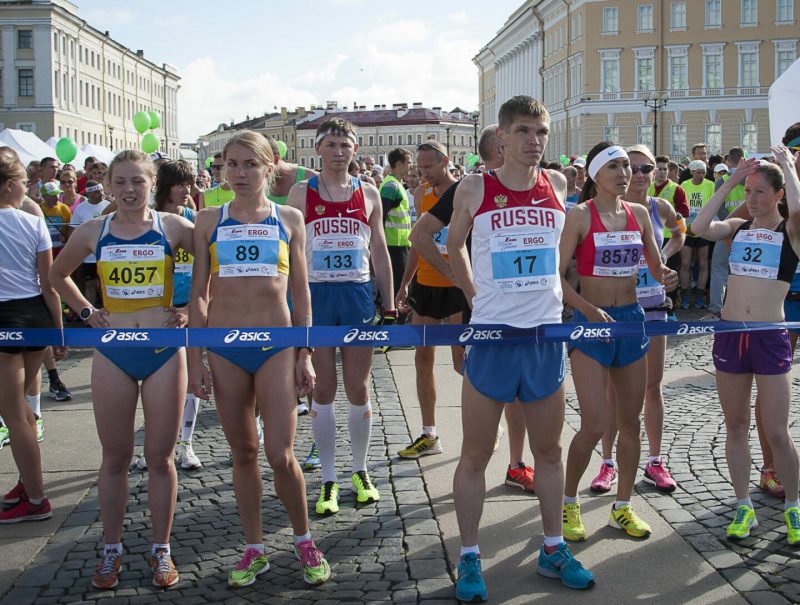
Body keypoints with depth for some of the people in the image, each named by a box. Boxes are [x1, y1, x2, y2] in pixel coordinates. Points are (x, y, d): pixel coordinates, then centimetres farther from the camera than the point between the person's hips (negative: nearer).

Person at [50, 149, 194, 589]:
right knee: (115, 457, 9)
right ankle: (111, 551, 22)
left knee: (160, 457, 5)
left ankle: (161, 550, 18)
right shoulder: (93, 232, 3)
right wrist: (85, 311, 8)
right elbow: (58, 275, 19)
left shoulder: (173, 227, -4)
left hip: (164, 352, -1)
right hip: (112, 353, 2)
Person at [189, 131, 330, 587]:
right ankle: (255, 549, 22)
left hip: (276, 346, -1)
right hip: (225, 347, 1)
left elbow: (300, 292, 7)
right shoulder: (209, 221, 6)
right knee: (244, 453, 9)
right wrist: (195, 358, 2)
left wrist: (305, 355, 3)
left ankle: (304, 541, 17)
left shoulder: (288, 218, 5)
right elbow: (199, 293, 8)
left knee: (281, 454, -6)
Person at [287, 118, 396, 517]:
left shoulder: (369, 195, 8)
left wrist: (389, 307, 8)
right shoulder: (302, 193, 3)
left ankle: (360, 471, 23)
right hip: (316, 295, -1)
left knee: (358, 389, 5)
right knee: (323, 390, 3)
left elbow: (380, 253, 11)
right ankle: (328, 480, 12)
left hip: (358, 294, 1)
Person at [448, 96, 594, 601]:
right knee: (476, 454, 5)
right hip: (491, 336, -3)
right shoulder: (475, 189, -5)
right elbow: (454, 247, 11)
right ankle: (469, 557, 18)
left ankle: (553, 549, 28)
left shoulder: (558, 185, 3)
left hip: (547, 335, 3)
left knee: (549, 449, 14)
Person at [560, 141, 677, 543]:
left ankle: (623, 507, 25)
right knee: (593, 425, -10)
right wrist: (588, 308, -24)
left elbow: (656, 267, 14)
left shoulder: (639, 213, 7)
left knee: (630, 422, 10)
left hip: (632, 318, 5)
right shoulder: (580, 215, -8)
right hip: (590, 321, -5)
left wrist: (666, 277, -9)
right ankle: (568, 502, 13)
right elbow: (557, 276, -11)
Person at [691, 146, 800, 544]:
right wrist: (730, 182, -3)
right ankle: (743, 507, 20)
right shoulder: (738, 228, 9)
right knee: (735, 426, 9)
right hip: (729, 334, 4)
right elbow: (700, 228, -9)